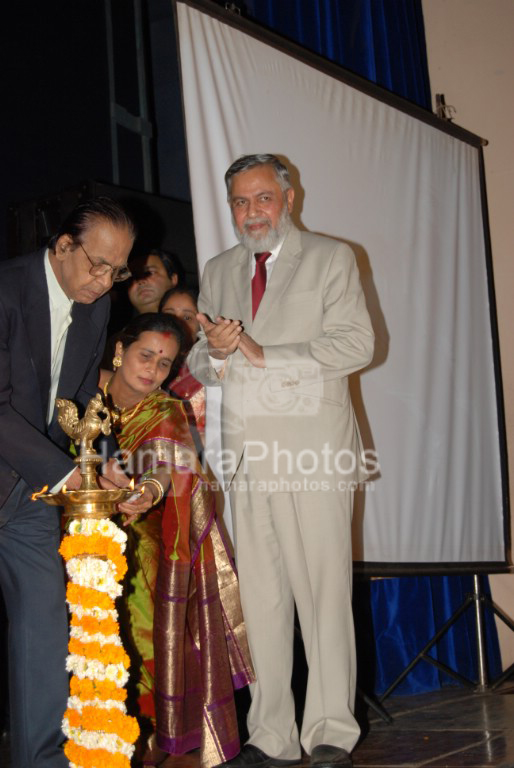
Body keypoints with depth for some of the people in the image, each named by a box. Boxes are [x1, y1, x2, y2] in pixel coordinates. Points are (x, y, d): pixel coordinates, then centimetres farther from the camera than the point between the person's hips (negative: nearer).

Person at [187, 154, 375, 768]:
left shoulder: (331, 259, 6)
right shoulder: (217, 272, 21)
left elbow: (357, 344, -6)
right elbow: (199, 366, 20)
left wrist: (263, 353, -12)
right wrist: (214, 350, -5)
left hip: (313, 454, -4)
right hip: (246, 457, 4)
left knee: (324, 596, -5)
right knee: (260, 601, 4)